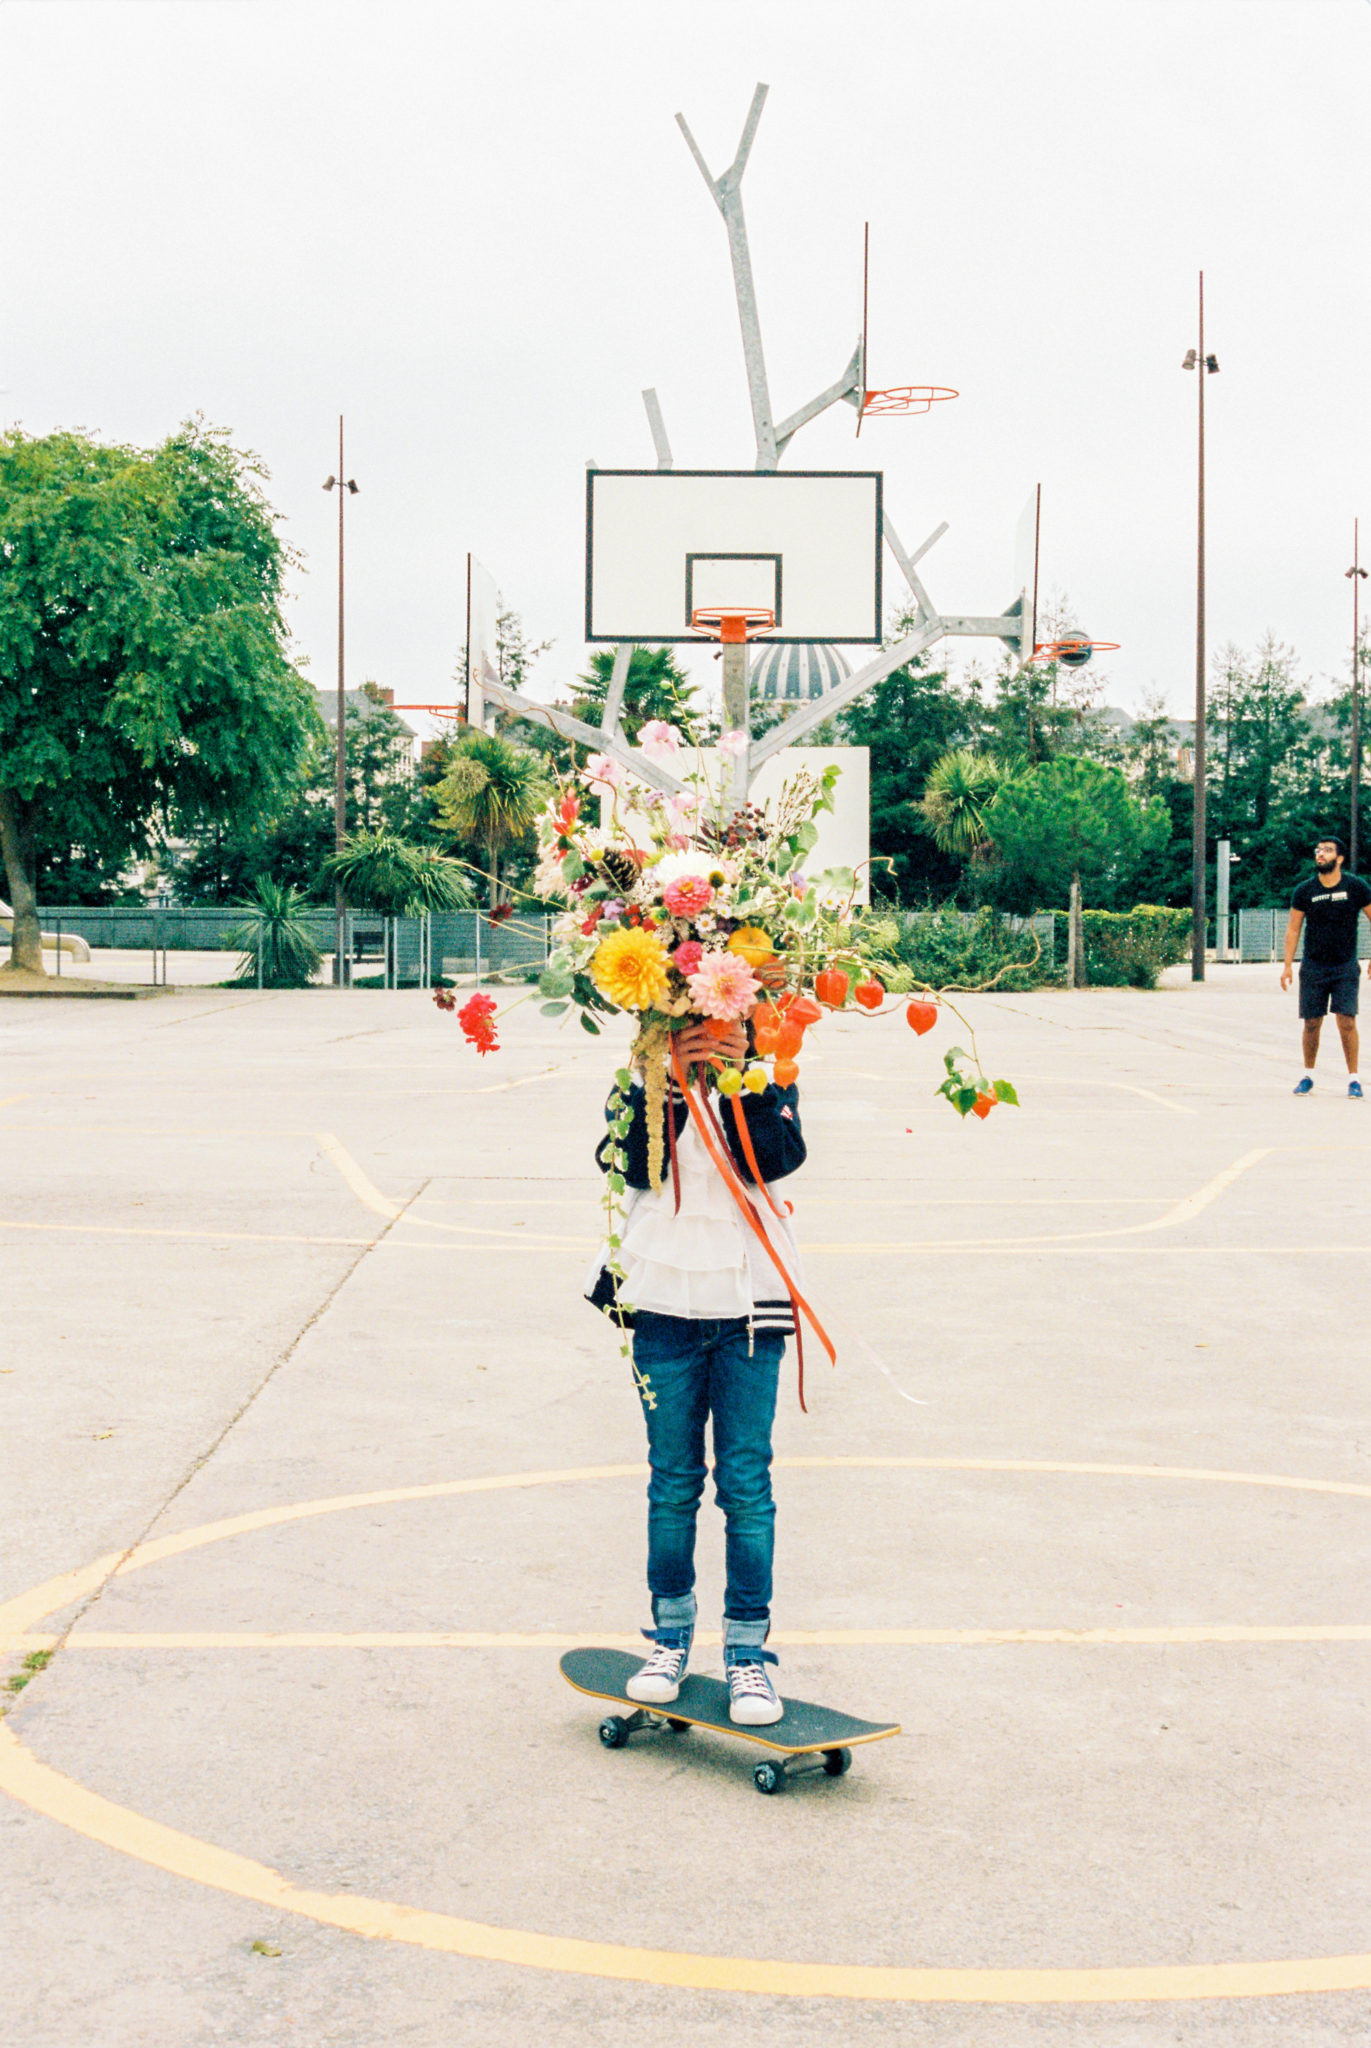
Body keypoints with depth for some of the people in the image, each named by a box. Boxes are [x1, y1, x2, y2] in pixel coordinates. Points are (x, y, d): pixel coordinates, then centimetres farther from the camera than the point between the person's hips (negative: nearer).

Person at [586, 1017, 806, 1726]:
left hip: (749, 1308, -1)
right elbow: (634, 1164, -12)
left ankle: (747, 1650, 9)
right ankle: (671, 1635, 24)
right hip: (665, 1307, 1)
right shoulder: (645, 1087, 4)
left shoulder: (768, 1086, 5)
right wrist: (668, 1082, -18)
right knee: (673, 1483, 9)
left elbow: (771, 1160, -13)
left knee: (747, 1486, 0)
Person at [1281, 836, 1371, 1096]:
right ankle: (1307, 1076, 20)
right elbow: (1293, 929, 6)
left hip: (1345, 967, -1)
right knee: (1312, 1023, 3)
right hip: (1313, 966, 1)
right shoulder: (1304, 890, 2)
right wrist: (1288, 965, 0)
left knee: (1346, 1021, -10)